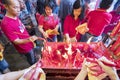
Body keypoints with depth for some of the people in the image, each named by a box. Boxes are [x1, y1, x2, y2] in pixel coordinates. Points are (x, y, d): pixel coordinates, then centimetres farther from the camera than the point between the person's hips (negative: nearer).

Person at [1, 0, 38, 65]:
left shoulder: (15, 17, -6)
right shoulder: (6, 24, -32)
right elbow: (16, 41, -28)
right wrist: (28, 40, -47)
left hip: (29, 44, 8)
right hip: (25, 48, -8)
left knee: (34, 60, 29)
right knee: (33, 63, 16)